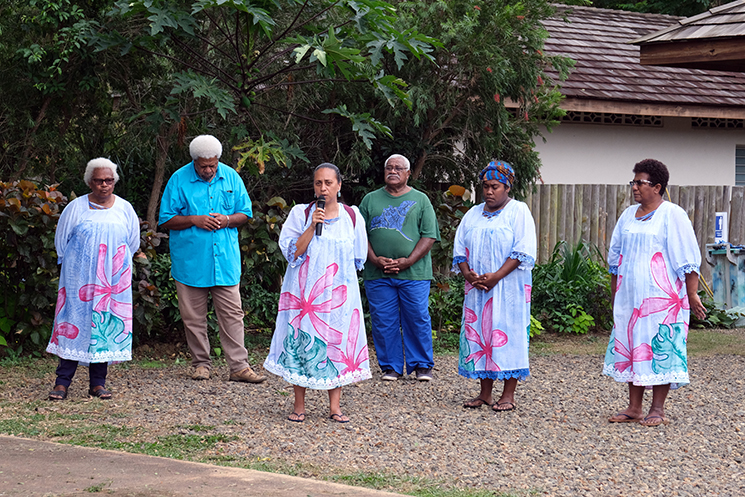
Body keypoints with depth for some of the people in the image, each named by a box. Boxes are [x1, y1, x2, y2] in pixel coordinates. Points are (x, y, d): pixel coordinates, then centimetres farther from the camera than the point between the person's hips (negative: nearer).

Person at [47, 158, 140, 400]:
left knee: (107, 325, 1)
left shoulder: (124, 209, 5)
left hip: (113, 279, 2)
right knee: (74, 323, -5)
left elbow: (133, 243, 16)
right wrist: (77, 264, 10)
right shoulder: (76, 208, 0)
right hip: (80, 278, -2)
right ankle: (62, 382, -2)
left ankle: (98, 383, 8)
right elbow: (61, 241, 9)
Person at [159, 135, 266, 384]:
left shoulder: (231, 177, 5)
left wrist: (227, 220, -9)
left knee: (232, 314, -2)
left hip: (225, 260, 1)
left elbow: (245, 213, 12)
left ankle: (239, 366, -1)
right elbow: (166, 220, -1)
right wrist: (194, 220, -15)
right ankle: (201, 363, 17)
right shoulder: (179, 180, -2)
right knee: (193, 316, 5)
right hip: (190, 260, -1)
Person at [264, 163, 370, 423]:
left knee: (337, 341, -1)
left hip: (339, 292, 1)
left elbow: (358, 258, 14)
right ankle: (299, 405, 6)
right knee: (301, 341, -3)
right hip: (304, 291, -1)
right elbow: (292, 252, -8)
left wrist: (336, 271, 7)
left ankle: (335, 406, 6)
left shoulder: (352, 216, 6)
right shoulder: (301, 214, 1)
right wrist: (312, 227, -15)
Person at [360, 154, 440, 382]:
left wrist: (408, 261, -11)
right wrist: (375, 260, -8)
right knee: (383, 321, 3)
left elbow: (429, 236, 0)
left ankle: (421, 365, 10)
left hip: (414, 273, -1)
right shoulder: (370, 200, 12)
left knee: (418, 319, -1)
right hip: (378, 275, 2)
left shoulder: (420, 200, 7)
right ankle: (390, 367, 13)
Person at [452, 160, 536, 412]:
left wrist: (496, 277, -18)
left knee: (509, 336, -5)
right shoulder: (473, 214, 15)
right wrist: (468, 274, -6)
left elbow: (523, 252, -10)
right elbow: (459, 249, 14)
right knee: (479, 334, 4)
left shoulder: (518, 212, -1)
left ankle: (508, 395, -1)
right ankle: (485, 394, 10)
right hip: (477, 288, 5)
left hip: (508, 288, -5)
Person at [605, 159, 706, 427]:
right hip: (629, 296, 6)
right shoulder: (628, 216, 13)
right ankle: (634, 408, 13)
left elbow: (687, 259, -8)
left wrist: (692, 295, -13)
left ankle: (657, 410, 3)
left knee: (661, 348, -4)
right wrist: (614, 293, 20)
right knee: (631, 347, 6)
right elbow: (616, 257, 21)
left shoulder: (672, 215, -5)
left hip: (662, 297, -6)